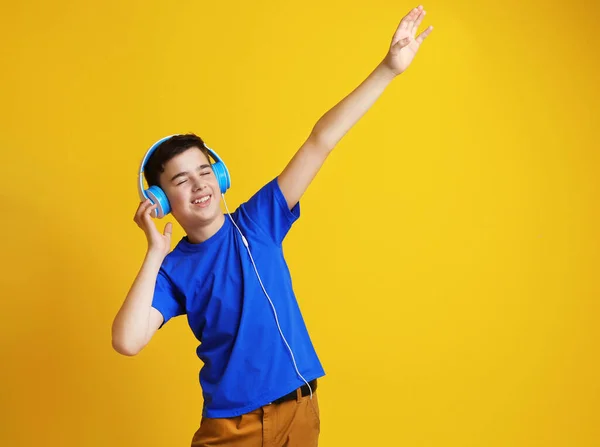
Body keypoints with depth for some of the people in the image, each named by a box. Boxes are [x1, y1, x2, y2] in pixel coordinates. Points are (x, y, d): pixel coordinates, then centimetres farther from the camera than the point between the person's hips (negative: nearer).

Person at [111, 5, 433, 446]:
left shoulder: (257, 221, -3)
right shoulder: (173, 270, -4)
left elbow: (320, 144, -8)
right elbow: (127, 341, -20)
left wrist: (388, 68, -11)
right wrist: (155, 253, -17)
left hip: (300, 408, 2)